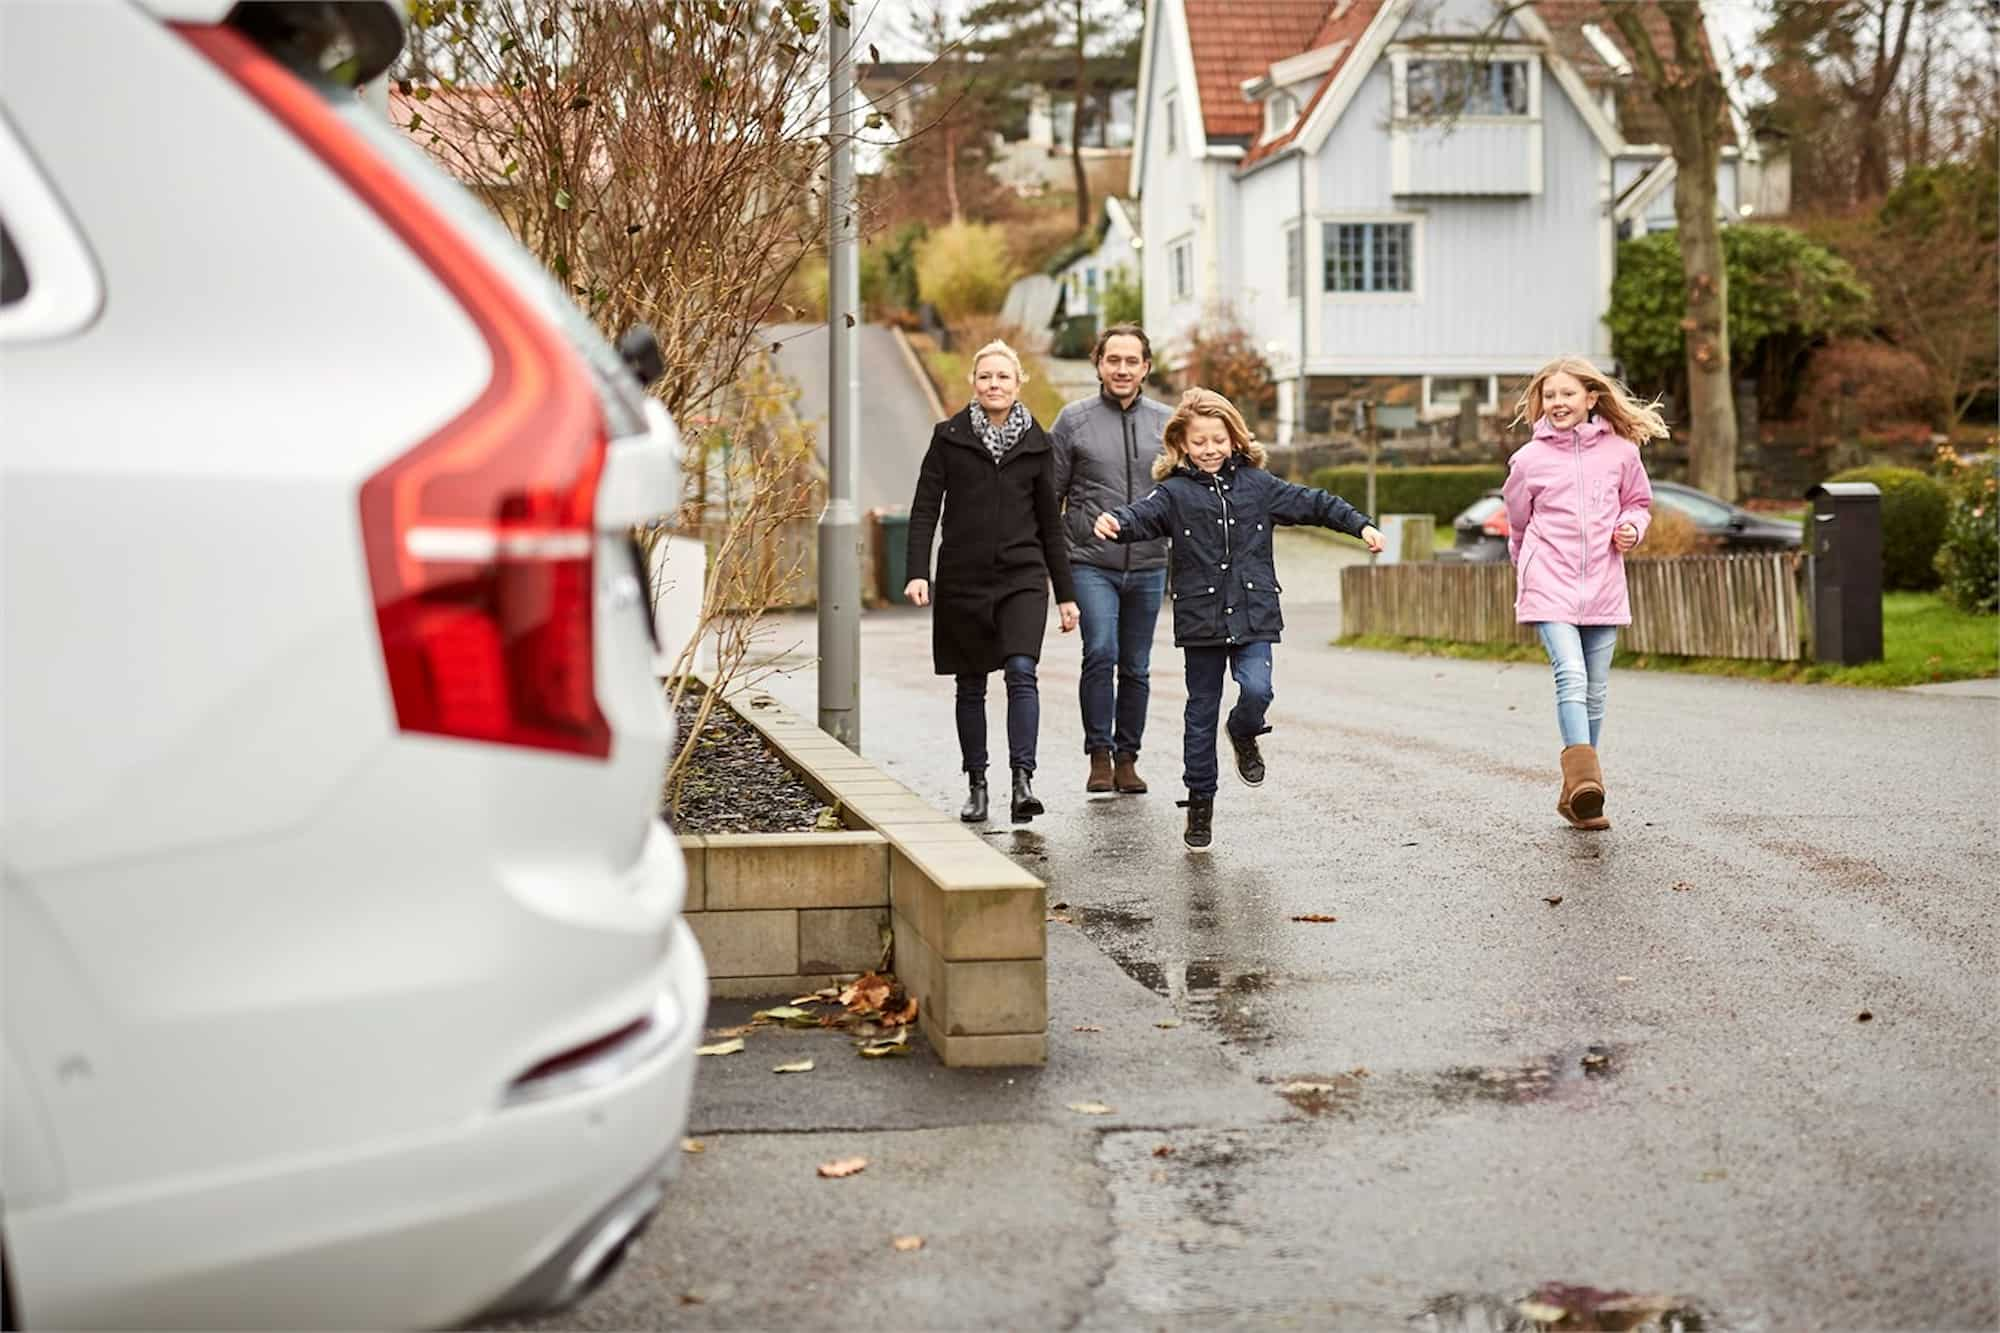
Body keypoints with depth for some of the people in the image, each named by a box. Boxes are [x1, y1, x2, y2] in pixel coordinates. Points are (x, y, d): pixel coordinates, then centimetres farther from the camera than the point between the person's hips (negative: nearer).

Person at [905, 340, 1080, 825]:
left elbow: (1050, 524, 11)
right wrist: (918, 573, -13)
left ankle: (1023, 780, -21)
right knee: (971, 687, 7)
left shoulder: (1035, 443, 7)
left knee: (1021, 671, -18)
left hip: (1022, 577, 0)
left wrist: (1066, 593, 10)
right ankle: (976, 785, 19)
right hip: (963, 580, 0)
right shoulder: (950, 436, 3)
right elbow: (925, 508, -1)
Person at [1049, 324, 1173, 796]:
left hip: (1148, 566, 3)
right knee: (1101, 653, -19)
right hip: (1091, 564, -3)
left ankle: (1127, 758, 19)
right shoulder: (1074, 420, 2)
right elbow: (1048, 495, 6)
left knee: (1136, 667, 8)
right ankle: (1099, 755, -8)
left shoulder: (1166, 422, 8)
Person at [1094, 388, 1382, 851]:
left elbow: (1310, 503, 14)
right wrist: (1115, 522, -39)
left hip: (1253, 616, 1)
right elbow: (1145, 514, -17)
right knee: (1202, 714, 6)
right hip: (1200, 619, -1)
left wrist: (1360, 524, 11)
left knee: (1257, 689, -20)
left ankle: (1244, 736, 15)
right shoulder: (1176, 492, 0)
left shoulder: (1256, 483, 8)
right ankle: (1200, 804, 17)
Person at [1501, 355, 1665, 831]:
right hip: (1549, 588, -3)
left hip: (1603, 589, 3)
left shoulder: (1620, 451, 3)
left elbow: (1638, 502, 19)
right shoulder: (1529, 459, 0)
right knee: (1571, 676, -22)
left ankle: (1577, 797, 15)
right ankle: (1583, 776, -31)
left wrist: (1631, 527, -1)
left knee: (1595, 692, 6)